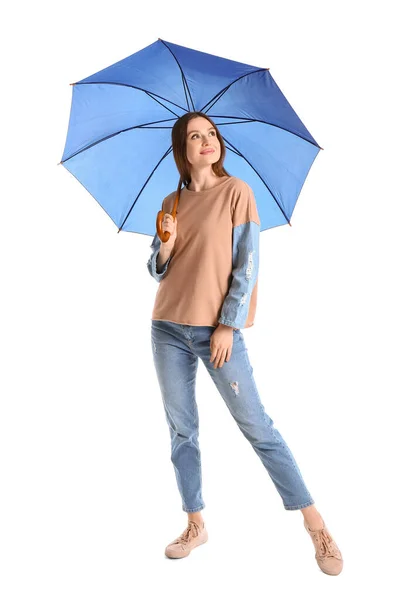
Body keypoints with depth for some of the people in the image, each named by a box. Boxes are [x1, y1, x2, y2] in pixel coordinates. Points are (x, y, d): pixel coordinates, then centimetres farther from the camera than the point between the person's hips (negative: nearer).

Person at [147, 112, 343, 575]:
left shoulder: (236, 190, -1)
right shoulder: (171, 203, 11)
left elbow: (247, 262, -6)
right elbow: (157, 272, 14)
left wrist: (228, 326, -12)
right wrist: (165, 247, -9)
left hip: (218, 329, -4)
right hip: (168, 329, 5)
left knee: (257, 427, -4)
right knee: (181, 430, 8)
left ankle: (315, 523, 9)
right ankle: (196, 526, 23)